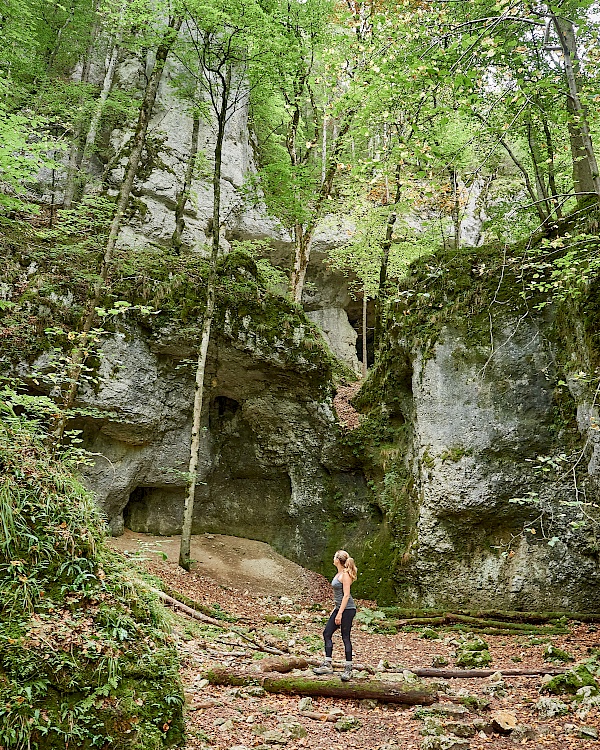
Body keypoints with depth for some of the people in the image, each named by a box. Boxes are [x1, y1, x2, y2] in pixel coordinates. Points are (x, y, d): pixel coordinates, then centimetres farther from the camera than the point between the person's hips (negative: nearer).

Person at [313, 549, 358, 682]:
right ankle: (327, 665, 14)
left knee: (345, 638, -4)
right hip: (339, 608, 10)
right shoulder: (338, 574, 13)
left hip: (347, 609, -10)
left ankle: (348, 670, 4)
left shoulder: (345, 575, -15)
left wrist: (339, 613, -21)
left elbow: (346, 595, -19)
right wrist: (335, 609, 22)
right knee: (327, 633, 8)